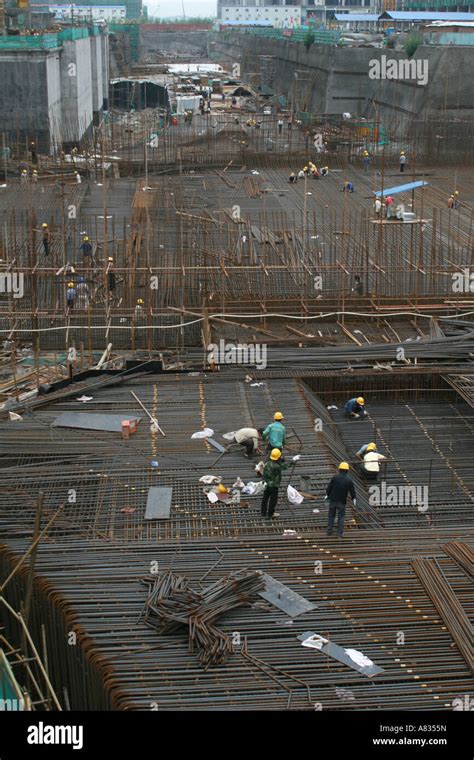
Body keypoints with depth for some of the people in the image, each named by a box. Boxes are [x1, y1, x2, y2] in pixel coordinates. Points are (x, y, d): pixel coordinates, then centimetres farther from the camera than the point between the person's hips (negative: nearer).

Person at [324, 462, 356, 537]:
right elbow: (352, 491, 2)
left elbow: (329, 488, -4)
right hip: (342, 501, 0)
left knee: (331, 516, 12)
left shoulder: (334, 478, -9)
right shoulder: (349, 480, -5)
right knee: (341, 517, 7)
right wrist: (354, 499, 17)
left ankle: (329, 531, 13)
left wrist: (327, 495, 12)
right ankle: (340, 533, 5)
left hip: (333, 500, 0)